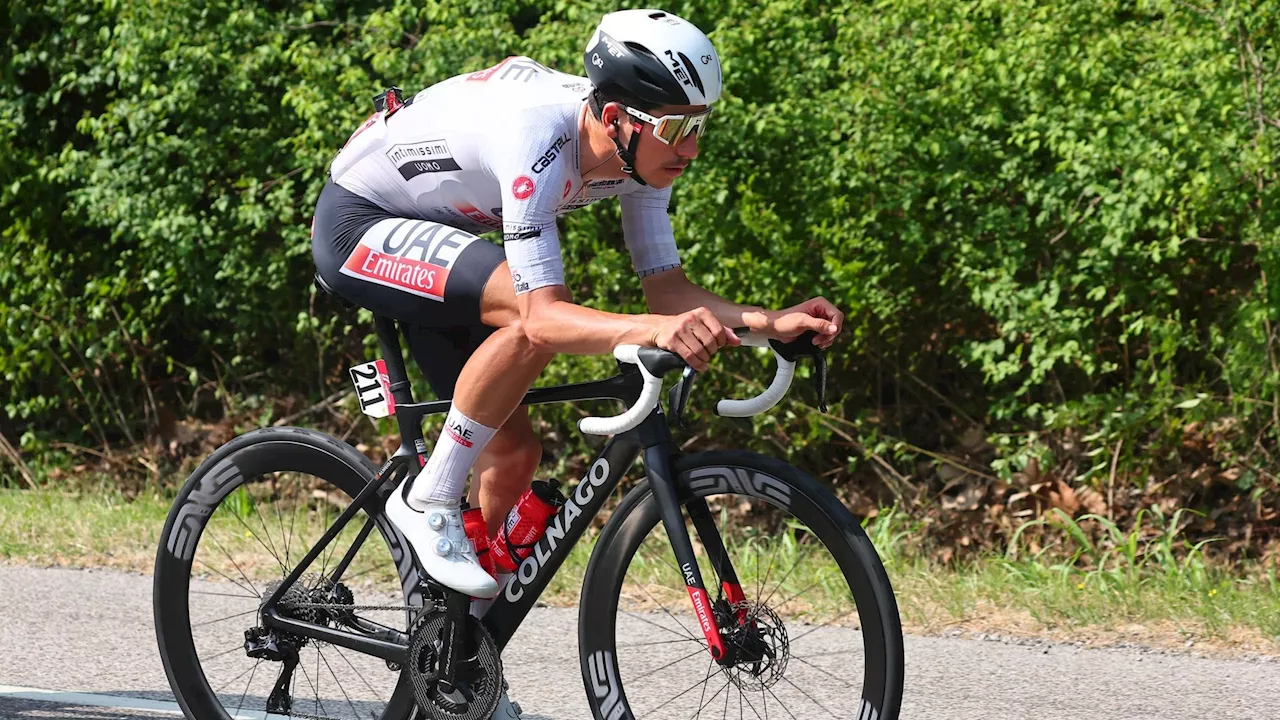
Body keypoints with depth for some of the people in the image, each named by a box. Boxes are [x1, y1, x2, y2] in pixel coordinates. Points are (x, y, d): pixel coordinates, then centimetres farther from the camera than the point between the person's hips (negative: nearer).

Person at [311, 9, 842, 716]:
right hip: (357, 222, -8)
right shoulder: (539, 138, -37)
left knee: (513, 450, 2)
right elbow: (543, 317, -41)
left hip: (423, 240, 8)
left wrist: (772, 321, -23)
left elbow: (667, 287, -7)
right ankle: (428, 500, -16)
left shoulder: (637, 151, -13)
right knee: (531, 313, -32)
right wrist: (654, 331, -57)